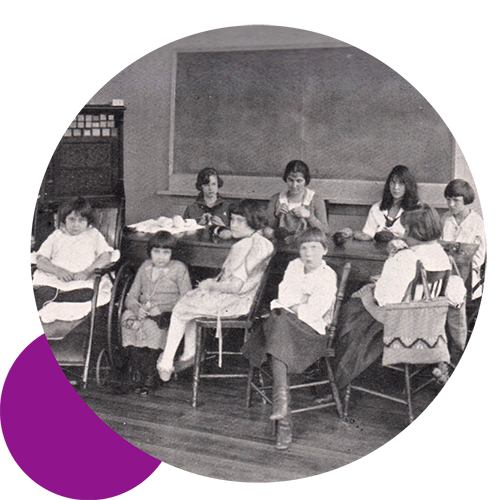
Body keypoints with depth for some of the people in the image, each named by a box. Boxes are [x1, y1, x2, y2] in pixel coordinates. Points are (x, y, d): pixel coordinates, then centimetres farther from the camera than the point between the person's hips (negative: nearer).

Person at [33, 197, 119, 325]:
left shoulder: (93, 235, 20)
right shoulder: (57, 235, 22)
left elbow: (106, 256, 4)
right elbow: (40, 260, 10)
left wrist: (87, 271, -14)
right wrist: (57, 270, -11)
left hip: (84, 280, -2)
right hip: (54, 278, 2)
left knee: (87, 293, -37)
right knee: (44, 291, -33)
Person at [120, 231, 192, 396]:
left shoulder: (179, 269, 5)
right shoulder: (145, 268, 18)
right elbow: (130, 297, 13)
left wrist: (161, 309, -17)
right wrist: (137, 309, -11)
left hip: (166, 315, -4)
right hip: (143, 311, 4)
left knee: (150, 325, -35)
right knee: (127, 318, -27)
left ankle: (149, 377, -23)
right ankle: (137, 373, -20)